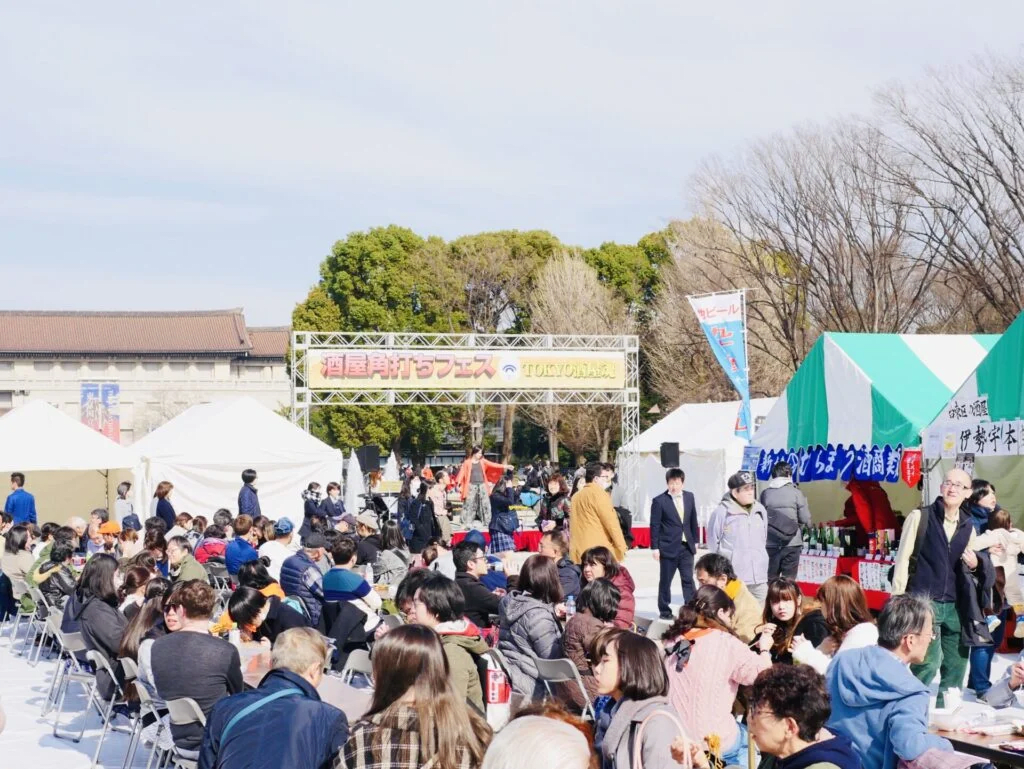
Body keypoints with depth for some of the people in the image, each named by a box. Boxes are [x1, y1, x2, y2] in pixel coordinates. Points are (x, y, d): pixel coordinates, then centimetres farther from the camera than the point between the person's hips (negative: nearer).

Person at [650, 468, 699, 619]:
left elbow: (693, 520, 14)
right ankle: (665, 610, 16)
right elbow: (655, 526, -6)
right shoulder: (659, 501, -7)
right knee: (665, 581, 5)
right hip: (668, 548, -3)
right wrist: (654, 547, -9)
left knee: (688, 579, 0)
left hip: (686, 546, 3)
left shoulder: (689, 497, 6)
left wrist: (695, 540, 13)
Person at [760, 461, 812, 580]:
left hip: (771, 544, 2)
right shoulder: (796, 493, -4)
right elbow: (806, 520, -3)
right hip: (791, 543, -2)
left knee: (770, 580, 8)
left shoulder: (765, 494, 1)